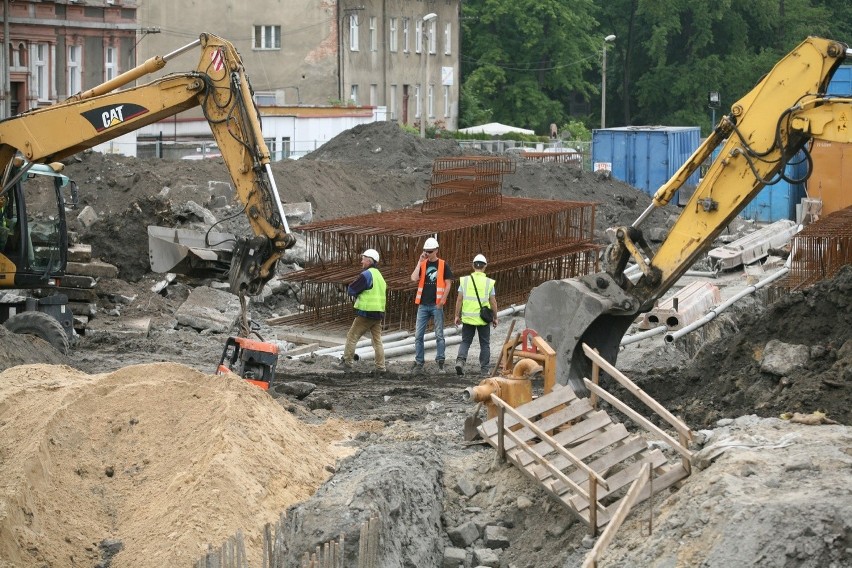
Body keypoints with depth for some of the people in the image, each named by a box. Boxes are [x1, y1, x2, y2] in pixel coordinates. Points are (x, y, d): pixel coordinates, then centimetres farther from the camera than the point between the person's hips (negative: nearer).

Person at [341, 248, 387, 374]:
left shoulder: (366, 274, -14)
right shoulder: (379, 275, 15)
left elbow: (351, 290, -14)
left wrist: (356, 293, 8)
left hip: (366, 313, -8)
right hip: (379, 313, 8)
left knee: (352, 337, 3)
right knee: (377, 340, 9)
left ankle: (347, 362, 3)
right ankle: (381, 367, 5)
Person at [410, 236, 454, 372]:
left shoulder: (443, 265, 2)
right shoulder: (422, 264, 8)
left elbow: (448, 284, 0)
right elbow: (413, 278, -7)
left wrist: (442, 301, -8)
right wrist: (420, 262, -6)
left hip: (436, 305, -3)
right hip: (423, 305, 3)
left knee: (439, 334, 2)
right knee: (418, 335, 1)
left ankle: (440, 361, 8)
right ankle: (419, 362, 6)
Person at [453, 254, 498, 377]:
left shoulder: (465, 280, -2)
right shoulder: (489, 282, -5)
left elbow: (459, 299, -2)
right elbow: (493, 302, -3)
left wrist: (457, 315, 6)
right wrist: (495, 318, 7)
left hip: (468, 317, 1)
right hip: (483, 319, -1)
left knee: (465, 341, 11)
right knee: (485, 344, 10)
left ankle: (460, 360, -12)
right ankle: (484, 369, 12)